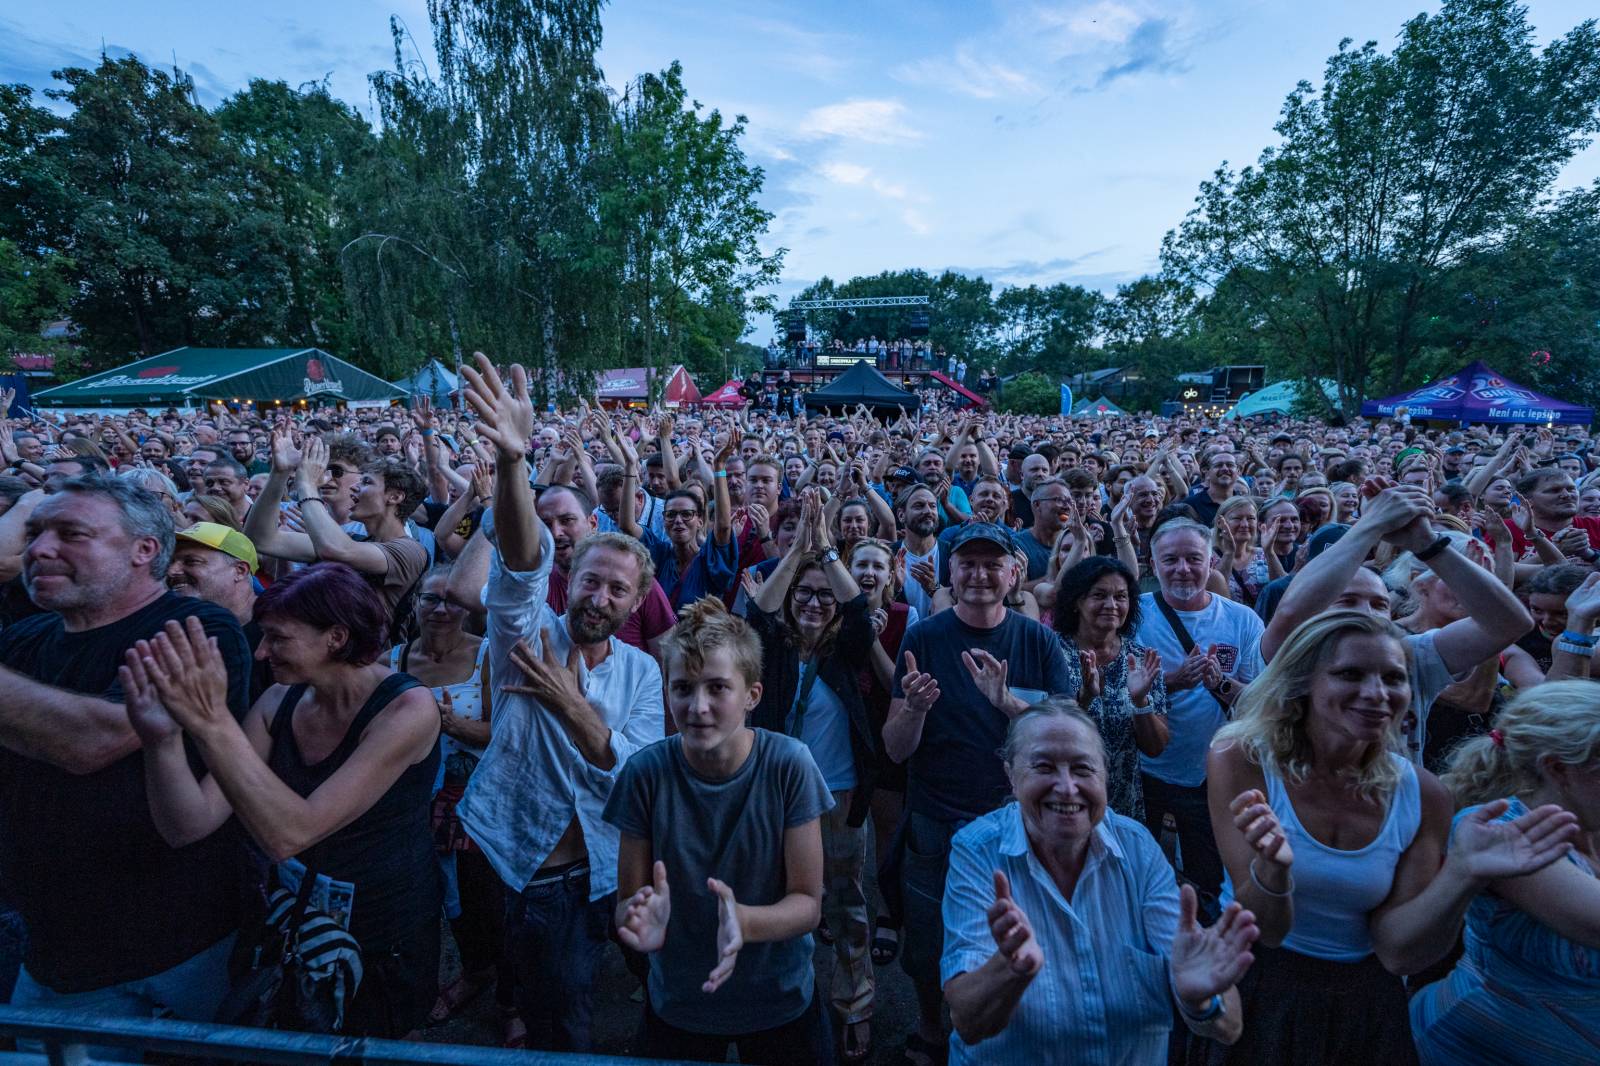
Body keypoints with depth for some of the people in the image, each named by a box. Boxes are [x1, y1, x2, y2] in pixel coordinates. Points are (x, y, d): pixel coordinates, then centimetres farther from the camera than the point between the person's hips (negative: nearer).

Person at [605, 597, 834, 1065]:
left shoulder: (789, 764, -21)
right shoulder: (646, 772, -17)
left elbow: (808, 903, -16)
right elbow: (626, 900, -10)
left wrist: (743, 922, -35)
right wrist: (641, 920, -33)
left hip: (780, 1002, 0)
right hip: (676, 1004, 1)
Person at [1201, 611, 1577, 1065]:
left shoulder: (1422, 794, -10)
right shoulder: (1239, 760, -20)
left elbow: (1397, 952, -10)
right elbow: (1266, 930, -20)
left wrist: (1462, 874, -24)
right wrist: (1271, 868, -40)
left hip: (1365, 1001, 3)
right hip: (1254, 987, -3)